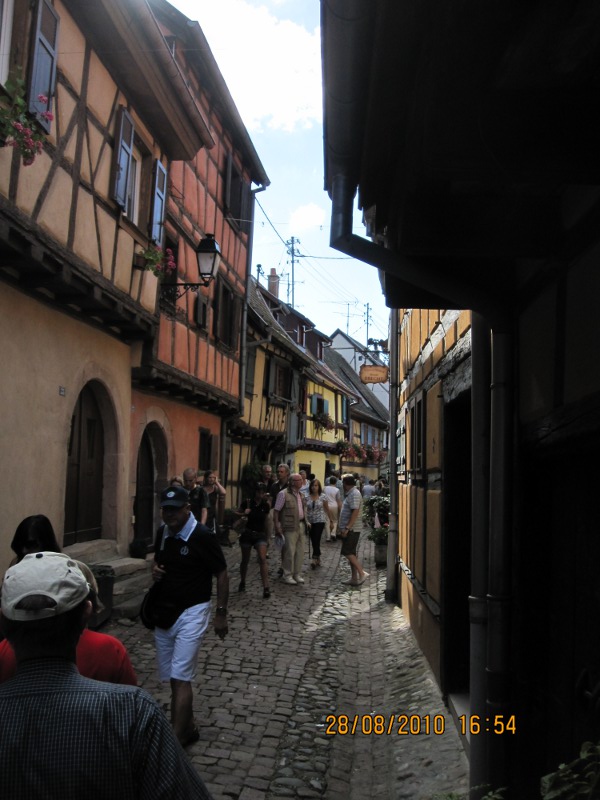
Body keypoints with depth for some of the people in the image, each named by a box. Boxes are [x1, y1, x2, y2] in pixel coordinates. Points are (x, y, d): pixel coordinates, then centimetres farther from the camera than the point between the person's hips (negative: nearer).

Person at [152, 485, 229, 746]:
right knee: (171, 677, 14)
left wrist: (221, 613, -9)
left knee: (180, 677, -10)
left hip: (191, 612, -7)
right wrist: (155, 571, -4)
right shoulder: (162, 533, 2)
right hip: (164, 611, 7)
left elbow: (221, 574, -10)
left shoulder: (202, 536, -17)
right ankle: (188, 727, 30)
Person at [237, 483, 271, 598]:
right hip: (247, 533, 0)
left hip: (260, 534, 0)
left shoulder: (265, 505, -1)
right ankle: (242, 582, 34)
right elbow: (238, 515, 2)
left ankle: (266, 588, -17)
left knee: (262, 559, -16)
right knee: (245, 560, 11)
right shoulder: (247, 503, -6)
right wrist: (244, 514, -12)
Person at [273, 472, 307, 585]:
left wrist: (305, 522, 12)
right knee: (290, 552, -4)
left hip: (301, 526, 7)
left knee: (300, 551, 11)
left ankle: (297, 574, 22)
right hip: (290, 527, -7)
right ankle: (287, 575, 8)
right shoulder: (284, 494, -9)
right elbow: (276, 511, -10)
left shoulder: (302, 495, 14)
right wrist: (277, 526, -14)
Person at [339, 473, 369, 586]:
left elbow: (355, 512, -24)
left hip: (352, 529, -10)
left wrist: (347, 528, -26)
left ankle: (362, 573, -12)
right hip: (349, 529, 10)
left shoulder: (354, 494, -16)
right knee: (351, 553, 11)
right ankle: (354, 578, 14)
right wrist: (342, 527, 21)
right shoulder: (349, 494, 17)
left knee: (348, 552, -12)